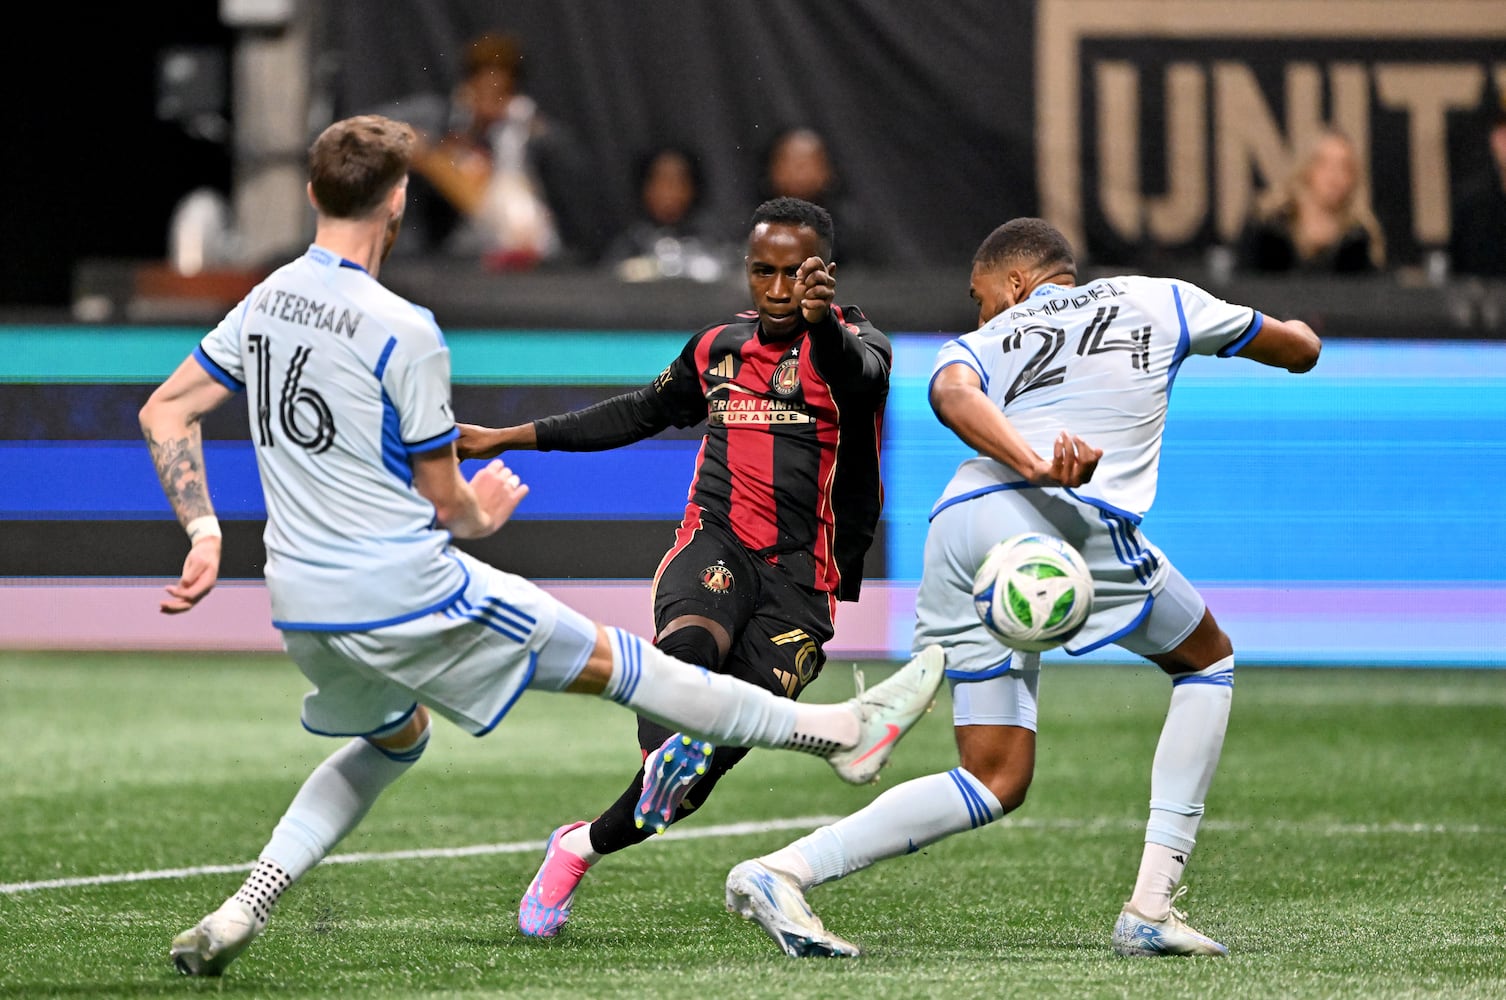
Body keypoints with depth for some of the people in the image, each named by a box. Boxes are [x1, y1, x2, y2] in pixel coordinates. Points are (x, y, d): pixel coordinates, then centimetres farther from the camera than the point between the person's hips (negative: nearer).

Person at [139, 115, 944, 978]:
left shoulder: (264, 303, 5)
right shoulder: (405, 333, -17)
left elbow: (165, 411, 9)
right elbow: (443, 500, -9)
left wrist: (205, 535, 7)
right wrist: (481, 515, 13)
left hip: (302, 608, 7)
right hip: (405, 592, -7)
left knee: (395, 737, 31)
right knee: (605, 658, 4)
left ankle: (243, 911, 18)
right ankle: (841, 731, 15)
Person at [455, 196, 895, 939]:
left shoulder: (848, 341, 0)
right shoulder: (719, 348, 17)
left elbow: (858, 374, -26)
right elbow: (644, 413, 33)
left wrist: (823, 322, -51)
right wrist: (511, 438, 36)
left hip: (800, 575, -3)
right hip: (716, 544, 3)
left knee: (711, 762, -6)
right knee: (690, 643, -35)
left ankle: (583, 847, 15)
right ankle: (670, 749, -62)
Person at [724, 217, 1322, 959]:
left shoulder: (984, 341, 30)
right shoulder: (1158, 300, 30)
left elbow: (952, 394, 2)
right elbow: (1300, 350, 41)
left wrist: (1031, 461, -16)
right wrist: (1296, 328, 66)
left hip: (956, 528, 4)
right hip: (1070, 517, -3)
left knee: (996, 783, 9)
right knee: (1208, 660, 22)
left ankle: (783, 870, -8)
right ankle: (1151, 908, 10)